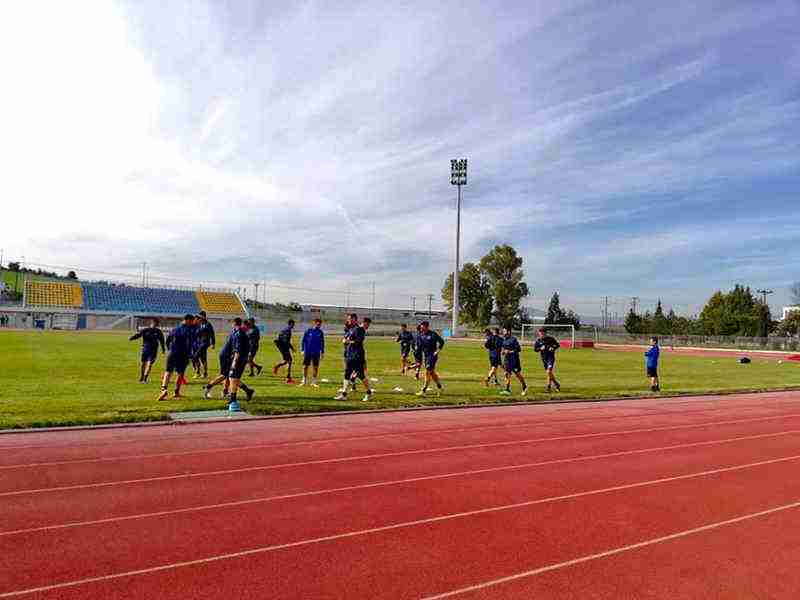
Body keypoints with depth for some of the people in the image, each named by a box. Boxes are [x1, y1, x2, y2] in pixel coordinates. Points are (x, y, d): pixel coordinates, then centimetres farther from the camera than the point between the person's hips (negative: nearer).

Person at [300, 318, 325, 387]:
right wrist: (302, 350, -3)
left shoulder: (321, 332, 3)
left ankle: (314, 382, 14)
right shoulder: (308, 331, -2)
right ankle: (304, 381, 19)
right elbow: (303, 340, 2)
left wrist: (322, 352, 9)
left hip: (316, 353, 1)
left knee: (315, 367, 3)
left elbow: (322, 343, 11)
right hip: (307, 352, -1)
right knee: (305, 366, 6)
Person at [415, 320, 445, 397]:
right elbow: (420, 345, 11)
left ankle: (423, 391, -8)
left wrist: (438, 350, -10)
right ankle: (439, 387, 28)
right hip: (426, 355, 7)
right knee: (432, 373, 13)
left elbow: (442, 342, -8)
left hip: (433, 356, -7)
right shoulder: (421, 335, 5)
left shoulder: (433, 334, -13)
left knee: (427, 372, -10)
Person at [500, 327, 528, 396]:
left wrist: (510, 352, -22)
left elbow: (519, 349, -16)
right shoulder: (504, 339, 11)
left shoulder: (513, 339, -14)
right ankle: (507, 390, 5)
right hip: (506, 359, 7)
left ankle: (524, 387, 20)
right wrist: (503, 351, 3)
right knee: (507, 374, 3)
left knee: (518, 374, 3)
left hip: (514, 360, -7)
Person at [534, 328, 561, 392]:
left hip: (551, 357, -4)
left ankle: (549, 387, -6)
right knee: (549, 373, 11)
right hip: (544, 358, 4)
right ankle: (556, 384, 31)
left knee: (549, 372, -18)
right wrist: (540, 348, -16)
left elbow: (558, 345, 4)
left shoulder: (550, 338, -6)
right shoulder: (538, 341, 0)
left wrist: (553, 348, -15)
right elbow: (535, 349, 3)